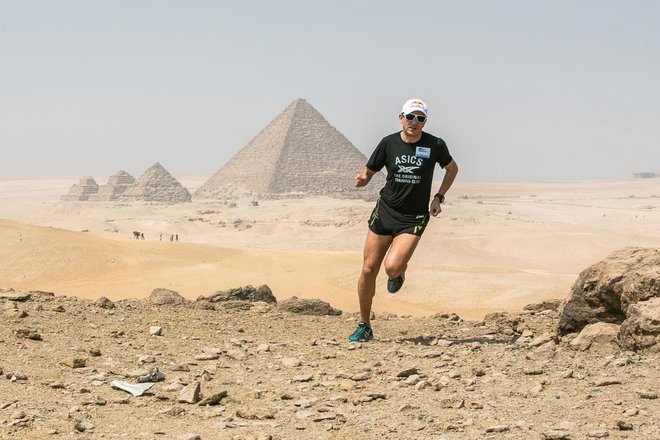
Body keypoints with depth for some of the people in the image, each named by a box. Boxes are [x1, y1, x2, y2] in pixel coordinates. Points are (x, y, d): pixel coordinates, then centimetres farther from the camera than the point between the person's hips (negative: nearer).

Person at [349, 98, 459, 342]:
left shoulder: (435, 145, -5)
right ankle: (364, 327, 15)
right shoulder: (388, 143, -1)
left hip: (414, 218, -2)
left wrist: (439, 197, 3)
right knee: (369, 270, -1)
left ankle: (400, 272, 19)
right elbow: (367, 172, 8)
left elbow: (452, 169, 14)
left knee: (392, 267, -22)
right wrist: (360, 178, -17)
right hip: (384, 211, 2)